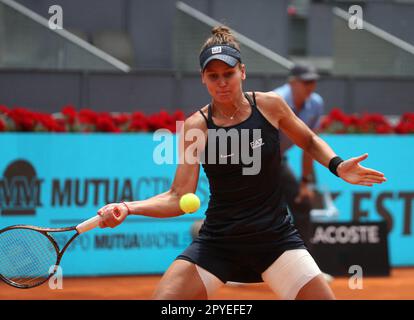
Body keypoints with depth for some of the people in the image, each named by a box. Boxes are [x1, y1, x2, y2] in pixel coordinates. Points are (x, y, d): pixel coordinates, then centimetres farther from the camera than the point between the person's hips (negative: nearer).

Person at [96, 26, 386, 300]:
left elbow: (310, 141, 16)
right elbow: (179, 197, -11)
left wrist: (337, 166, -3)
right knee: (164, 297, -17)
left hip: (276, 238, 1)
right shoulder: (196, 126, -6)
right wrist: (128, 208, -26)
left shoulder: (270, 105, -3)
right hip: (218, 243, -1)